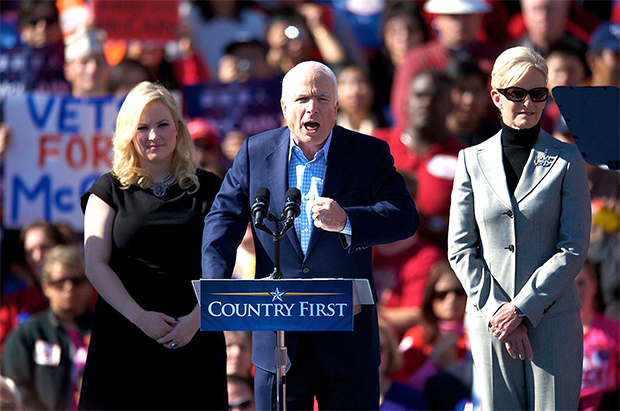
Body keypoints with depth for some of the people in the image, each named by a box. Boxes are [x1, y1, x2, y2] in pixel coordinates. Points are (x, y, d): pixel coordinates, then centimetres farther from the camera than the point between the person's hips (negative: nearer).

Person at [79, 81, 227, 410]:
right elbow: (95, 264, 0)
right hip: (123, 339, -1)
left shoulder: (208, 189, 9)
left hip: (194, 340, 1)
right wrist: (139, 316, -12)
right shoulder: (111, 189, 7)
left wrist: (197, 318, -12)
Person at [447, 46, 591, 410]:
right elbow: (460, 249, 6)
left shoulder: (567, 161, 2)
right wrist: (495, 309, -6)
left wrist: (522, 309, -10)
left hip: (553, 315, -2)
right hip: (489, 316, 2)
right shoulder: (474, 161, 8)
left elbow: (575, 249, -3)